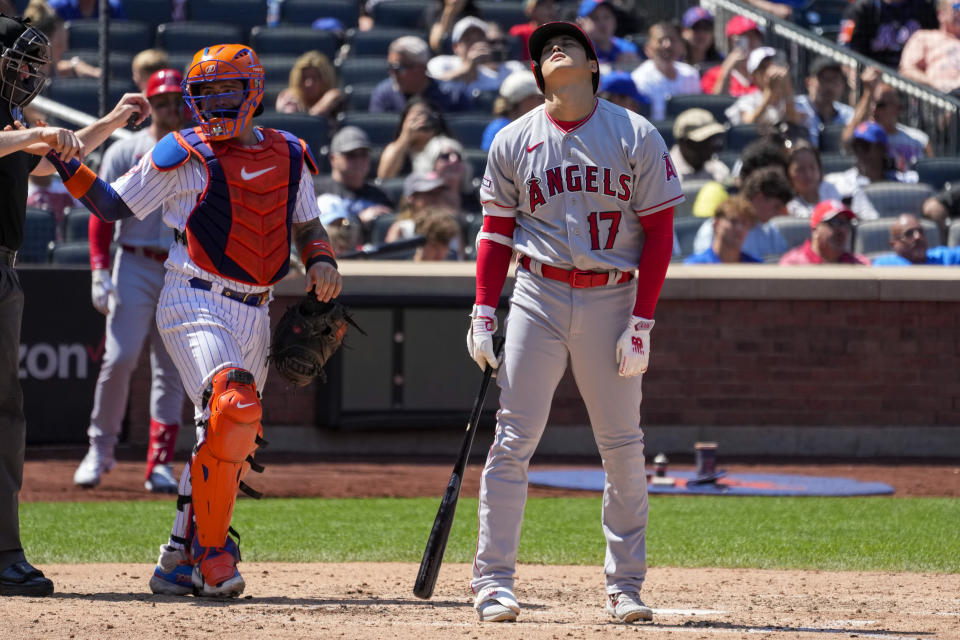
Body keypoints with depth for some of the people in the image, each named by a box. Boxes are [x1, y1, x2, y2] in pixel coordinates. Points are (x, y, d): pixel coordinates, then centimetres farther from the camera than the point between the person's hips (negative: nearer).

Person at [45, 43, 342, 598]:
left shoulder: (289, 156, 11)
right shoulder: (184, 155, -1)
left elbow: (308, 224, 21)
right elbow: (113, 204, 2)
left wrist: (322, 261, 0)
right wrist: (63, 160, -11)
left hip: (253, 315, 6)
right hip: (195, 304, -6)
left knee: (231, 440, 8)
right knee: (234, 407, -26)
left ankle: (183, 561, 19)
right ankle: (212, 552, -18)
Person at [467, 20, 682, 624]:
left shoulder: (637, 137, 0)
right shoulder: (514, 141, 6)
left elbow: (658, 234, -1)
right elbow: (496, 233, 12)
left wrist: (641, 324, -8)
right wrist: (483, 313, 2)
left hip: (611, 300, -1)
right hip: (538, 297, 1)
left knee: (623, 448, 2)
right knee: (512, 441, -5)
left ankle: (625, 586, 11)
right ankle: (493, 582, -1)